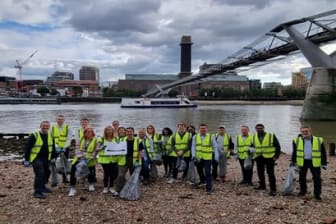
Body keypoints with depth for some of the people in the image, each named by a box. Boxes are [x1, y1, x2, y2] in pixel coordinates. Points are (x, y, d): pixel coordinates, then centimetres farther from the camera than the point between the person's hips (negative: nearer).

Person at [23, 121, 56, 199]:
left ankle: (42, 187, 36)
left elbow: (53, 147, 17)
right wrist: (26, 160, -10)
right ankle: (37, 192, -8)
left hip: (46, 159, 7)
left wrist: (53, 157, 15)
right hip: (36, 158, -7)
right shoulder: (34, 136, -12)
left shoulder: (50, 136, 6)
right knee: (39, 174, -16)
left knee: (46, 173, 14)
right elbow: (28, 148, -10)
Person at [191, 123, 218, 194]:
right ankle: (202, 182, 41)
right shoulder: (195, 137, 4)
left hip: (207, 158, -3)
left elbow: (215, 147, 0)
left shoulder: (211, 137, -1)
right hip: (198, 158, 3)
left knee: (208, 173, -9)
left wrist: (216, 157, -6)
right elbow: (193, 147, 2)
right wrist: (193, 155, -9)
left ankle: (209, 188, -4)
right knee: (200, 172, 18)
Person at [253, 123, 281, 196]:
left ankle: (273, 189, 3)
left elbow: (277, 146, -3)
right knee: (260, 173, 14)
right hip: (259, 158, 5)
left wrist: (276, 156, -10)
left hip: (269, 158, -5)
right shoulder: (254, 137, 7)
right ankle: (262, 185, 31)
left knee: (270, 173, -4)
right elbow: (252, 146, 18)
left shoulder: (271, 136, -6)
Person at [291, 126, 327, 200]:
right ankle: (303, 191, 31)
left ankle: (317, 194, 14)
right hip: (302, 162, 2)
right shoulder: (297, 140, 1)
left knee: (317, 179, 0)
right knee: (302, 178, 12)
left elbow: (323, 153, 4)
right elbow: (294, 152, 11)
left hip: (315, 162, -1)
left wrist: (324, 163, 3)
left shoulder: (319, 140, -2)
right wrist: (293, 162, 12)